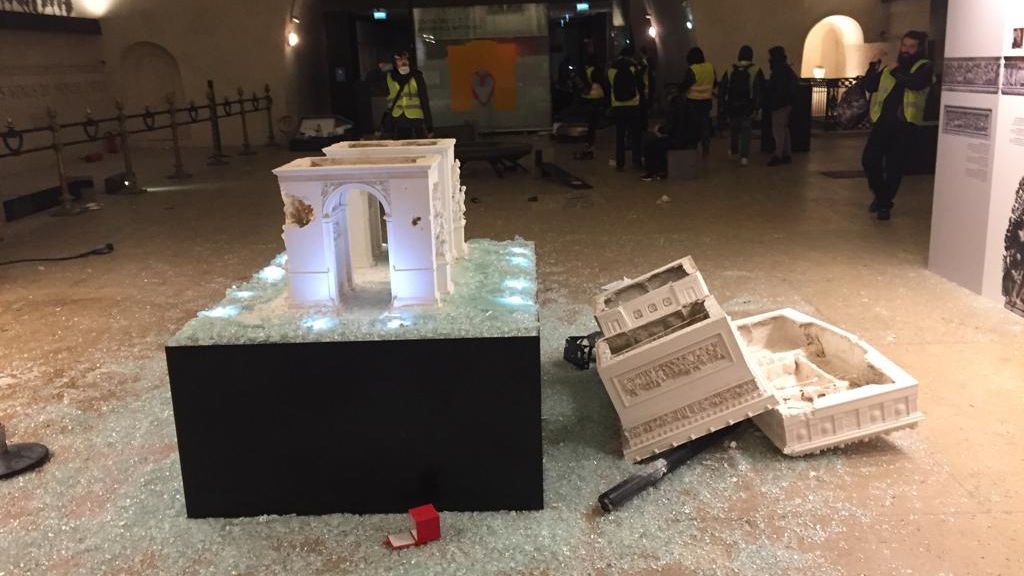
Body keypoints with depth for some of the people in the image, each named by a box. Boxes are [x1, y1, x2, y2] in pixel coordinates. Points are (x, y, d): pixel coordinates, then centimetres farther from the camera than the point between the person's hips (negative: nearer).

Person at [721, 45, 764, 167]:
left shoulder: (730, 70, 0)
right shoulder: (756, 71, -7)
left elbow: (722, 88, 1)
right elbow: (760, 89, -10)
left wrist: (723, 104, 7)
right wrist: (757, 105, -5)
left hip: (732, 106, 2)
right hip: (747, 107, -2)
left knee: (733, 128, 22)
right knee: (746, 131, 2)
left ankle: (733, 150, 38)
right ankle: (744, 156, -7)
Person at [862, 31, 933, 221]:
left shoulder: (924, 67, 2)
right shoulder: (889, 67, 15)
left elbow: (917, 83, -18)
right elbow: (869, 86, 10)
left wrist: (896, 72, -11)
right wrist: (873, 66, -2)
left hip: (905, 123, -3)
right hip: (883, 120, 4)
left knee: (894, 166, 0)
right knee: (869, 160, -2)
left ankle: (885, 204, 15)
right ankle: (880, 195, 23)